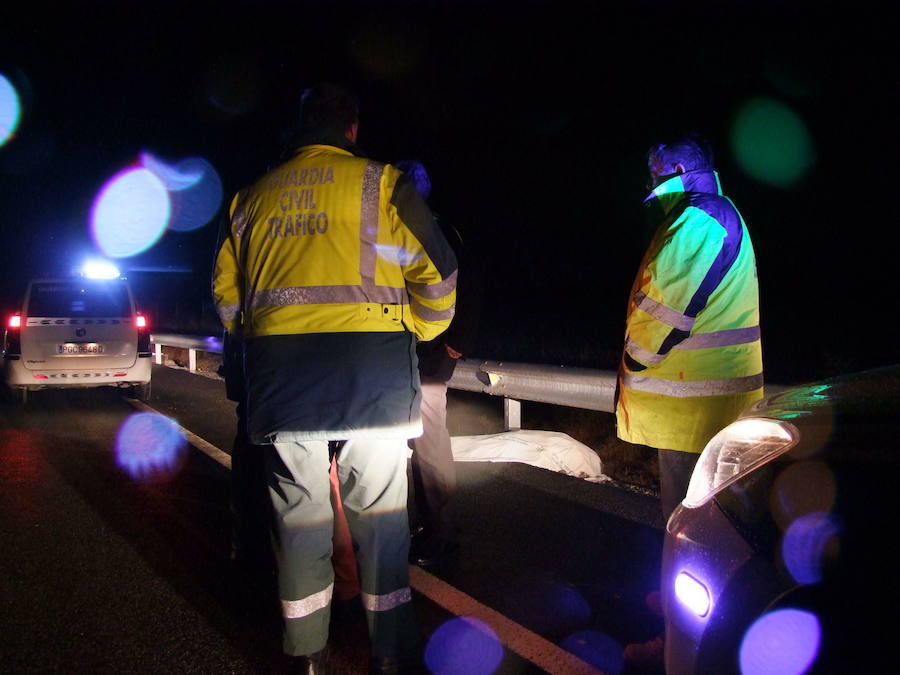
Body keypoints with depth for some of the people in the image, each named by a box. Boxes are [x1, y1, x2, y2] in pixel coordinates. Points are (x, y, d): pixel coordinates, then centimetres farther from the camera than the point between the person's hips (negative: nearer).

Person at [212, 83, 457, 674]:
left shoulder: (255, 195, 15)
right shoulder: (378, 181, 3)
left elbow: (226, 290, 18)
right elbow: (436, 269, -1)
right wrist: (419, 333, 14)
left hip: (279, 372, 4)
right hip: (369, 366, -3)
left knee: (298, 510, 11)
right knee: (380, 512, 5)